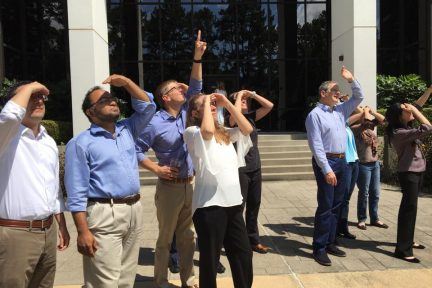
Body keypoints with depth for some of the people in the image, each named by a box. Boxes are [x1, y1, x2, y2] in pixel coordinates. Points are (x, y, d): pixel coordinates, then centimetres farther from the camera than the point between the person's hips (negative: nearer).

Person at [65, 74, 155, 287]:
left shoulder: (127, 130, 14)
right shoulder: (81, 143, -5)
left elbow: (148, 107, 17)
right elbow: (77, 192, -9)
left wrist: (126, 82, 5)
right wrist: (83, 231, -15)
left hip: (135, 210, 6)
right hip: (104, 215, -6)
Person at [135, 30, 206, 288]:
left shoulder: (185, 113, 6)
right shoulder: (155, 122, -11)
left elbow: (195, 87, 3)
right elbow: (137, 150, -8)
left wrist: (197, 58, -5)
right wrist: (157, 169, -15)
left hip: (191, 184, 6)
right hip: (170, 186, -5)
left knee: (187, 236, 15)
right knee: (166, 238, 8)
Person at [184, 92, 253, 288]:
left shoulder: (225, 133, 17)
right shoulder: (192, 132, -5)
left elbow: (247, 129, 5)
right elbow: (208, 130, -26)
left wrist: (227, 103, 5)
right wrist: (206, 103, -10)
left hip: (233, 202, 7)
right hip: (210, 204, -7)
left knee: (244, 253, 17)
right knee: (210, 258, 8)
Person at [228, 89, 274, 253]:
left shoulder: (250, 116, 8)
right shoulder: (231, 119, -9)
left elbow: (269, 106, 5)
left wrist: (252, 94, 1)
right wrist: (239, 96, -15)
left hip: (255, 167, 7)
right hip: (240, 168, -7)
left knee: (254, 205, 15)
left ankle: (253, 240, 30)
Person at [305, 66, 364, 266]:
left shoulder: (341, 110, 13)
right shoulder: (315, 115, -9)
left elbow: (359, 97, 21)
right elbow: (316, 145, -16)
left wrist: (351, 80, 5)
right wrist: (327, 169, -20)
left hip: (342, 161, 8)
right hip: (326, 162, -8)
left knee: (336, 205, 12)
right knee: (325, 206, -6)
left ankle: (330, 243, 24)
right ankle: (319, 248, 5)